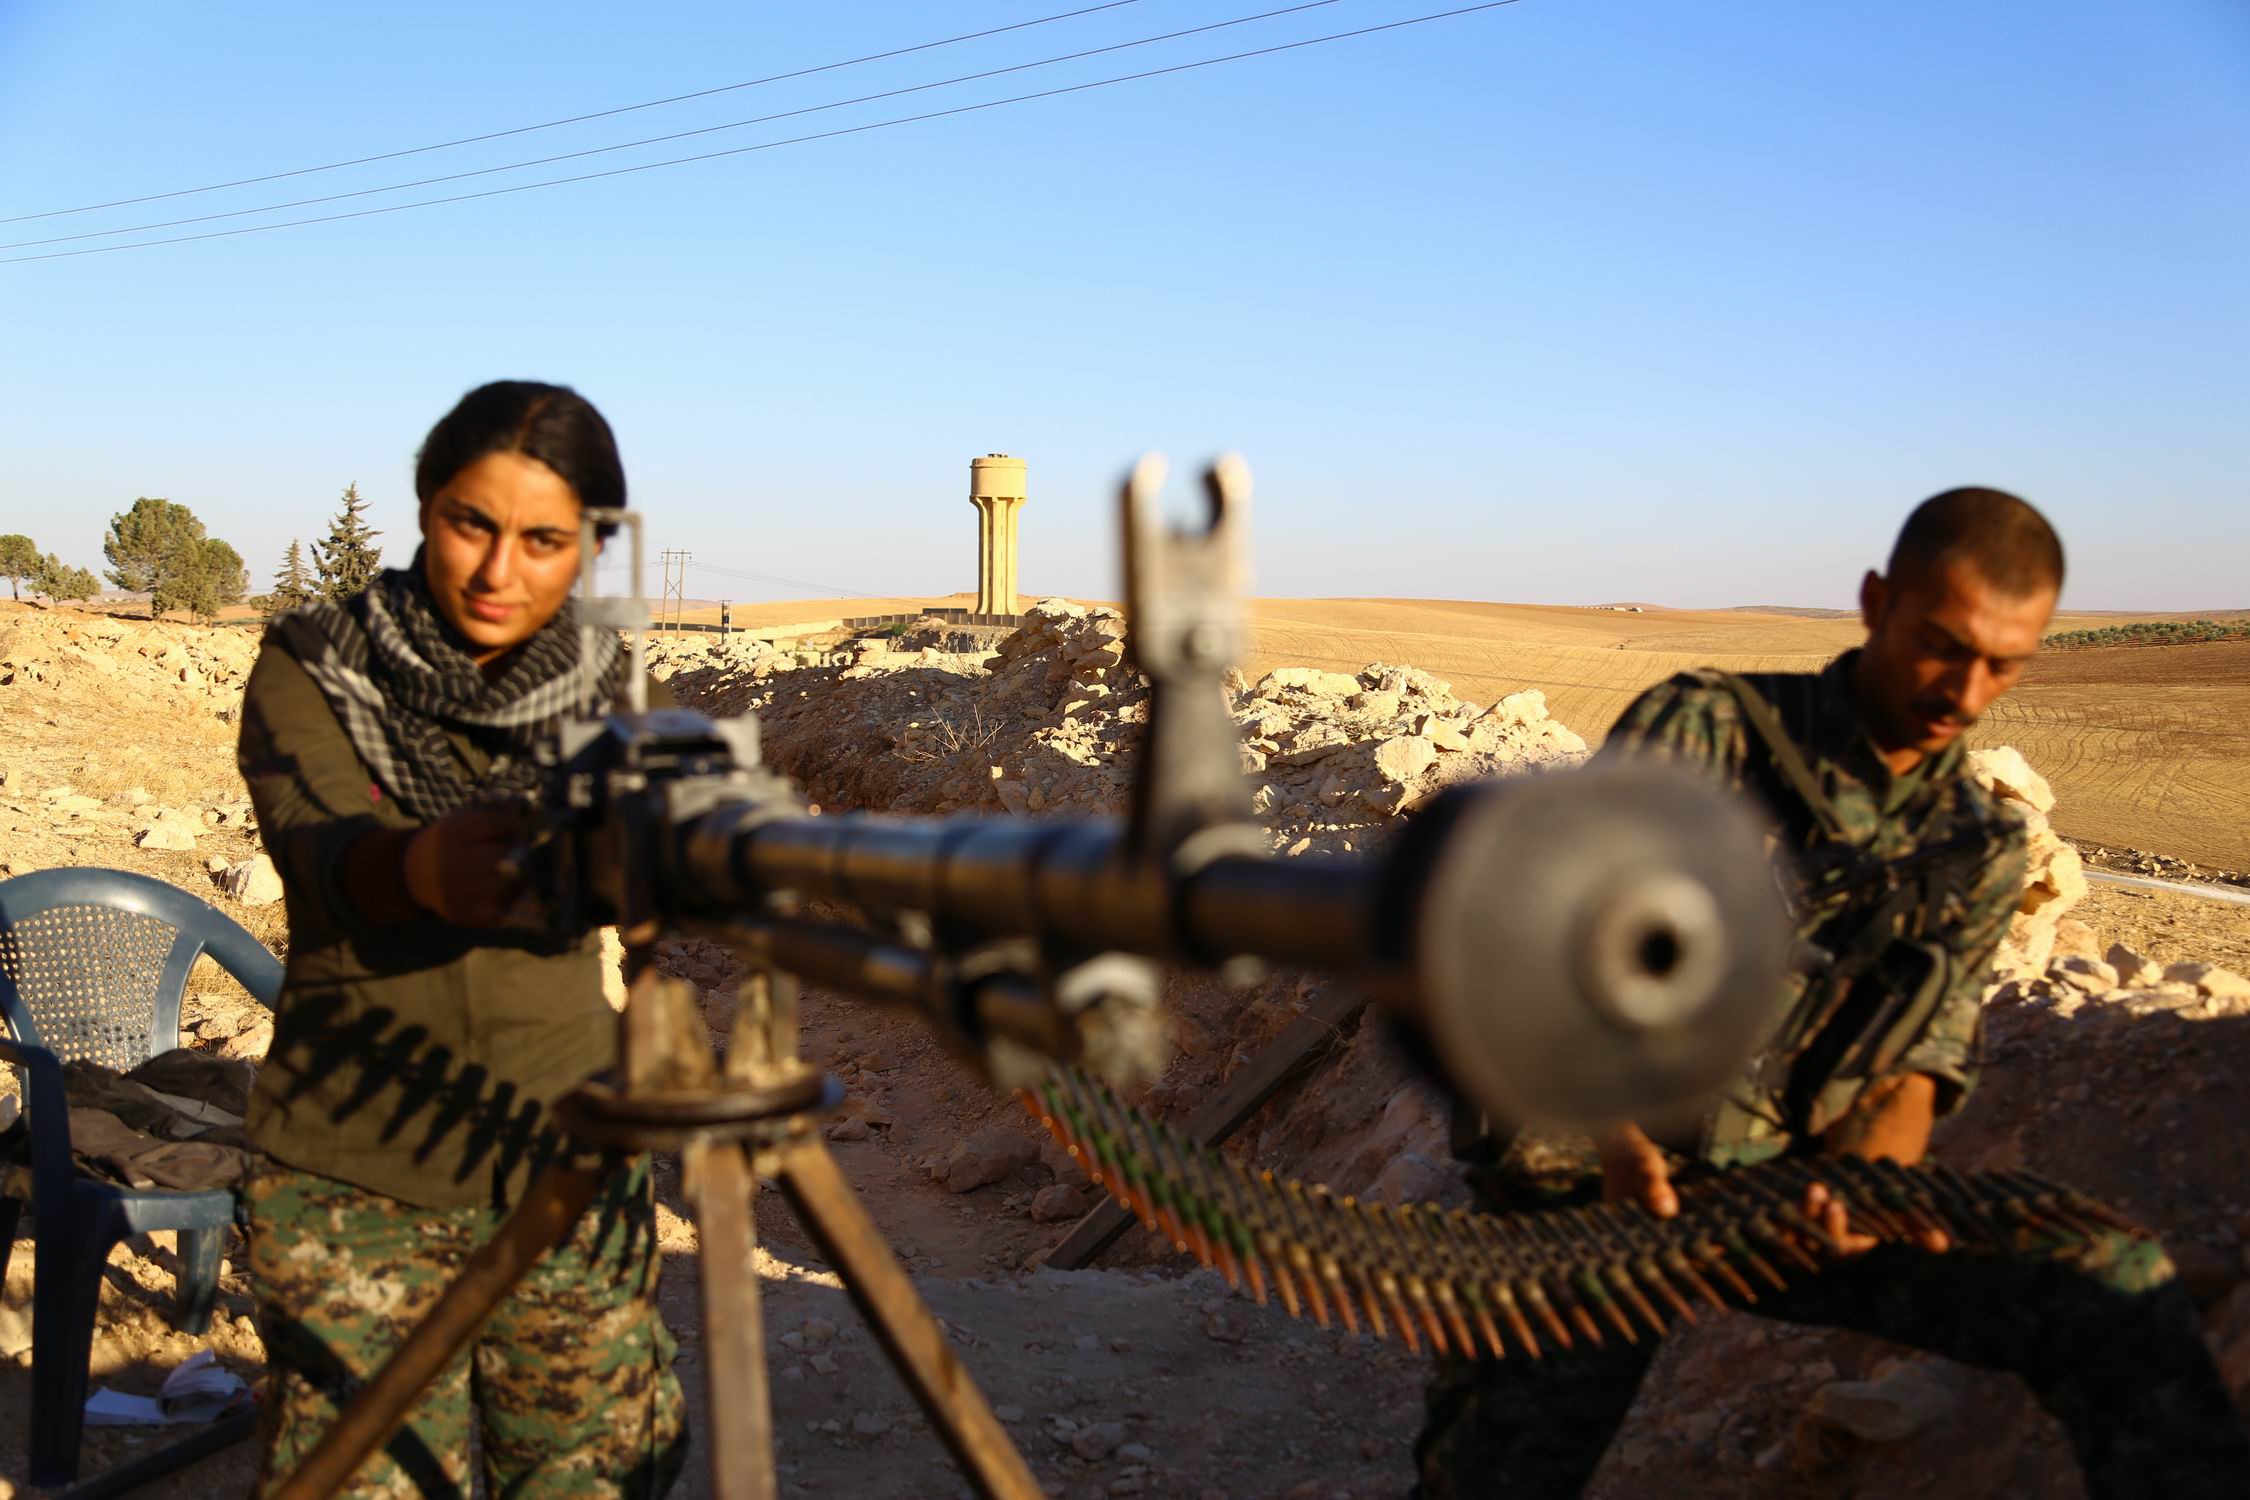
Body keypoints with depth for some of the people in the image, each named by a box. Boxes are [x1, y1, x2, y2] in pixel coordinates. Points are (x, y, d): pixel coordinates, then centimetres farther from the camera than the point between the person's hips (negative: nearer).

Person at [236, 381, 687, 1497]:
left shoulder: (602, 686, 1)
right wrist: (423, 870, -48)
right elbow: (319, 851, -25)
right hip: (355, 1188, -2)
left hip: (568, 1167, 2)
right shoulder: (312, 669, -5)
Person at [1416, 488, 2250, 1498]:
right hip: (1591, 1183, -4)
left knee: (2114, 1289, -15)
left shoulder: (1978, 853, 11)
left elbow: (1913, 1076, 7)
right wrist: (1612, 1131, -30)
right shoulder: (1704, 727, -3)